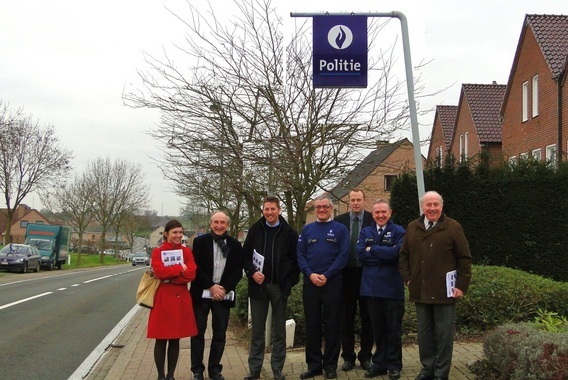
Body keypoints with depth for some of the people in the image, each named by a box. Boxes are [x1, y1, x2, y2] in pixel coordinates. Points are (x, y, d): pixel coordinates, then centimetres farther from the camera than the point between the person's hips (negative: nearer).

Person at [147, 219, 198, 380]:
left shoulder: (187, 251, 6)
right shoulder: (158, 252, 1)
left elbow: (191, 274, -8)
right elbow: (159, 271, -16)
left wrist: (168, 276, -12)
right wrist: (180, 268, -12)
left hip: (181, 300, 2)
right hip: (163, 299, -2)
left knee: (175, 339, 8)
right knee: (161, 340, 2)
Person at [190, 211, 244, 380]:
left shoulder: (235, 245, 6)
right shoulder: (200, 241, 1)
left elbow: (238, 270, 3)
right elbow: (196, 267, -5)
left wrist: (224, 288, -9)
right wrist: (211, 286, -12)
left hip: (223, 294, 2)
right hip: (202, 293, -1)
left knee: (220, 333, 5)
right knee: (198, 332, 2)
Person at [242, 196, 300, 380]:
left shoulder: (289, 232, -1)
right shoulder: (255, 230, 4)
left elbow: (295, 259, 1)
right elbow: (245, 255, 6)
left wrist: (291, 282, -6)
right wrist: (252, 273, -9)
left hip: (279, 286, -1)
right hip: (258, 285, 1)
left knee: (279, 330, 8)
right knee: (257, 330, 7)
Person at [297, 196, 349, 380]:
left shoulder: (340, 229, 3)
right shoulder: (307, 229, 11)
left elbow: (343, 255, -5)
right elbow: (300, 255, 5)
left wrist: (326, 275, -14)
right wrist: (310, 274, -11)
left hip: (332, 282, -2)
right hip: (310, 282, 3)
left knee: (332, 325, 3)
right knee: (312, 325, 7)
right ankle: (314, 364, 15)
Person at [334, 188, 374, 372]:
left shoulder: (373, 219, -2)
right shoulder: (339, 220, 3)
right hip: (346, 274, 1)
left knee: (367, 317, 8)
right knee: (347, 317, 8)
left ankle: (365, 356, 19)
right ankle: (348, 356, 18)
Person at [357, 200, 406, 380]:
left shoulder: (398, 231, -1)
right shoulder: (365, 232, 10)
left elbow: (396, 252, -18)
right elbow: (361, 255, -4)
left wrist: (372, 249, -8)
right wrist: (385, 254, -11)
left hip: (392, 288, -3)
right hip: (371, 287, 3)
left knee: (393, 329, 6)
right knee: (377, 328, 12)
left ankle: (394, 365, 17)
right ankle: (380, 363, 23)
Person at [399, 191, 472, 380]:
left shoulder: (453, 228, -4)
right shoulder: (412, 228, 9)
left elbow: (464, 259, -3)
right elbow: (404, 256, 16)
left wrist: (461, 286, -8)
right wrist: (408, 278, 5)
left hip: (444, 291, -3)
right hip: (420, 291, 4)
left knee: (444, 334, 4)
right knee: (424, 333, 12)